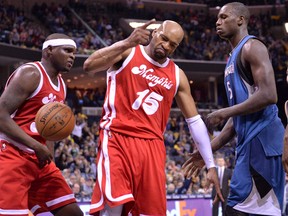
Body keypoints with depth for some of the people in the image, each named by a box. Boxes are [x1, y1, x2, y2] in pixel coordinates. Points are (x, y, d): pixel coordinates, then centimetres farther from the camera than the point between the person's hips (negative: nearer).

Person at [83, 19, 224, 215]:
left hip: (152, 146, 4)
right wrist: (127, 43, -27)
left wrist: (211, 165, 9)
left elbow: (195, 120, 14)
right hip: (117, 138, -4)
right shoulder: (128, 52, 2)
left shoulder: (177, 75, 12)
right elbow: (88, 66, -15)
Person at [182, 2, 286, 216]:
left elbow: (268, 95, -19)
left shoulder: (252, 47, -6)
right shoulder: (234, 57, 24)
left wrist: (224, 113, -13)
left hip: (262, 137, -10)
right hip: (249, 141, 10)